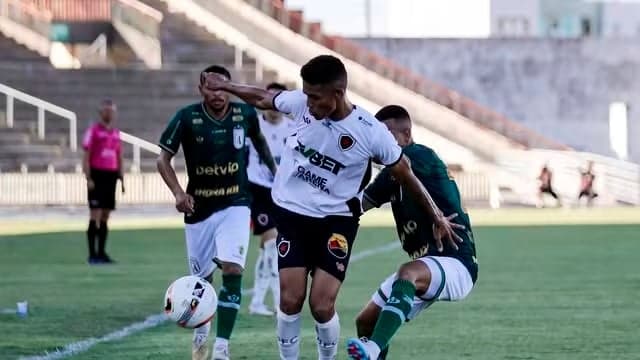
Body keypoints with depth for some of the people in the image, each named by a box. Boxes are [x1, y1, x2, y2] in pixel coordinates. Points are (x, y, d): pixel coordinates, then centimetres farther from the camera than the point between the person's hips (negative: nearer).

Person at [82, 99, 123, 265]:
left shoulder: (116, 133, 15)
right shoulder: (93, 130, -3)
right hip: (97, 175, -6)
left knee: (105, 216, 7)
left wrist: (121, 178, 14)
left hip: (111, 176, 6)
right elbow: (86, 156, -6)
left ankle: (101, 252, 12)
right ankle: (92, 254, -5)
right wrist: (88, 179, -14)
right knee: (95, 215, -7)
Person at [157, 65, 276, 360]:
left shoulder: (245, 114, -6)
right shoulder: (187, 118, -12)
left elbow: (259, 140, 17)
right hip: (199, 209, 0)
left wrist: (273, 169, 22)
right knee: (201, 279, 12)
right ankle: (201, 334, 41)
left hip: (235, 206, 0)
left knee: (232, 270, -20)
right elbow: (163, 158, -8)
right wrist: (178, 192, -22)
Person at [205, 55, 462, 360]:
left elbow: (405, 175, -4)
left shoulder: (371, 133, -19)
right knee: (290, 300, -8)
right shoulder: (300, 103, -12)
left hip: (336, 221, -2)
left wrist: (437, 217, 4)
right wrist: (225, 86, 23)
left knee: (322, 306, -11)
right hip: (292, 214, 2)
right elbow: (263, 99, 10)